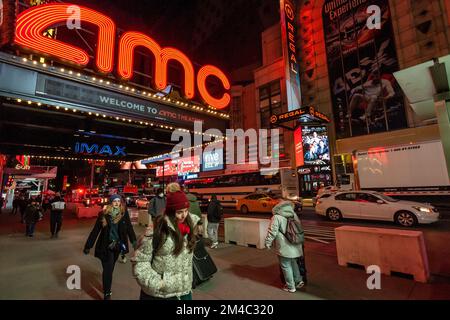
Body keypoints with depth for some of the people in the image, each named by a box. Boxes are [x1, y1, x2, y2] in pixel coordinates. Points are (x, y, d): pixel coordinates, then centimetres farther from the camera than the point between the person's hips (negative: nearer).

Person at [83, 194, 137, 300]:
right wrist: (88, 245, -2)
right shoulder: (103, 214, -10)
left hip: (117, 245, 2)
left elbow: (129, 227, -5)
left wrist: (134, 241, -7)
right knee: (107, 269, -2)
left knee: (110, 268, 20)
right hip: (105, 246, -2)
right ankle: (107, 294, 15)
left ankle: (106, 288, 43)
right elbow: (95, 230, -5)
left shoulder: (124, 213, -7)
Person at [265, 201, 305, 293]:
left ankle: (290, 287, 18)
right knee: (293, 263, 25)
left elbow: (272, 231, -15)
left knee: (286, 266, 8)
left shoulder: (277, 217, -13)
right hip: (295, 246, 7)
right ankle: (299, 280, 31)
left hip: (284, 247, -7)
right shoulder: (294, 215, 7)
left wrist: (268, 242, -3)